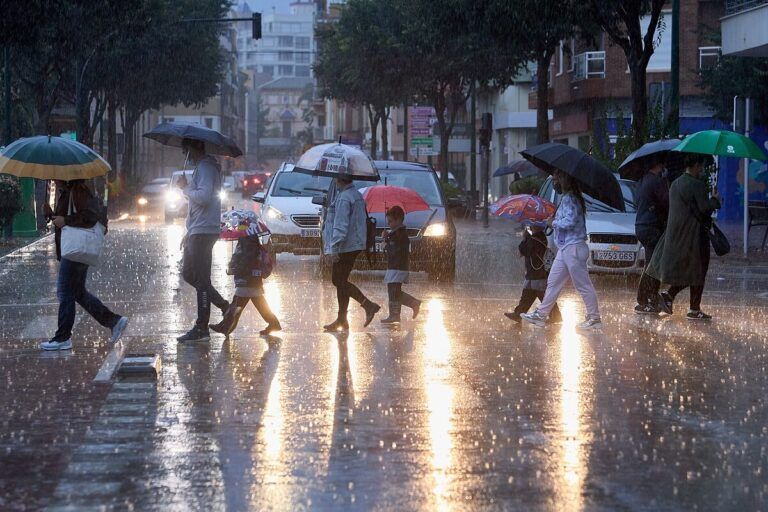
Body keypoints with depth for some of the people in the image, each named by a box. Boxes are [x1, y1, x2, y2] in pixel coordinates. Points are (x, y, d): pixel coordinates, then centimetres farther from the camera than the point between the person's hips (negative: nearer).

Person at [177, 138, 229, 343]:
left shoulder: (206, 167, -14)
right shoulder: (201, 166, 20)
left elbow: (204, 197, -28)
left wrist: (185, 188, -12)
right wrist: (189, 232, 24)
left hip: (203, 232, -11)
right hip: (197, 232, 11)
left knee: (201, 280, -7)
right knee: (188, 274, 15)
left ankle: (201, 329, -5)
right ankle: (224, 306, 18)